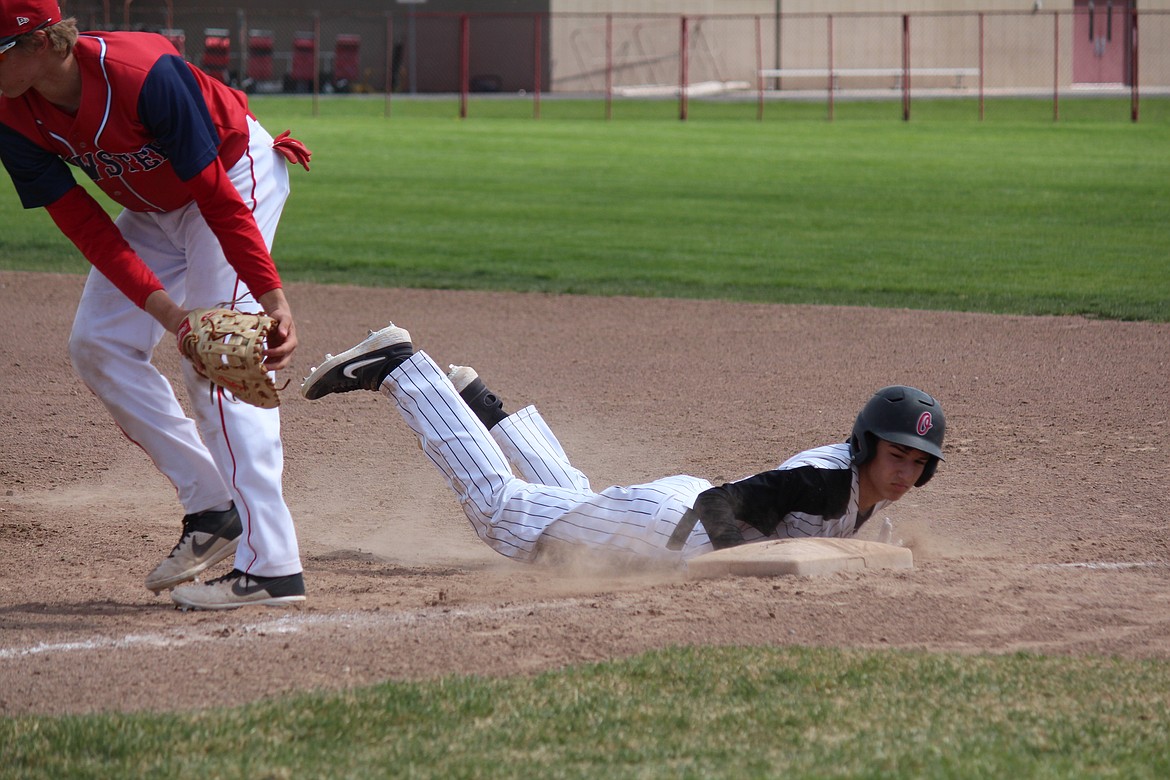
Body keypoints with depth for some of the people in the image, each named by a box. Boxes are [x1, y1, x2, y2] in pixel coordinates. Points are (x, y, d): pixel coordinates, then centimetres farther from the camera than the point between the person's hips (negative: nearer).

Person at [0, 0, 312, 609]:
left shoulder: (143, 76, -37)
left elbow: (217, 199, -31)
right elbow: (84, 225, -18)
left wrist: (273, 299, -36)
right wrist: (163, 307, -31)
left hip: (237, 175, -7)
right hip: (153, 208, 7)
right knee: (98, 347, 0)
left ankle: (271, 565, -21)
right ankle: (211, 511, 8)